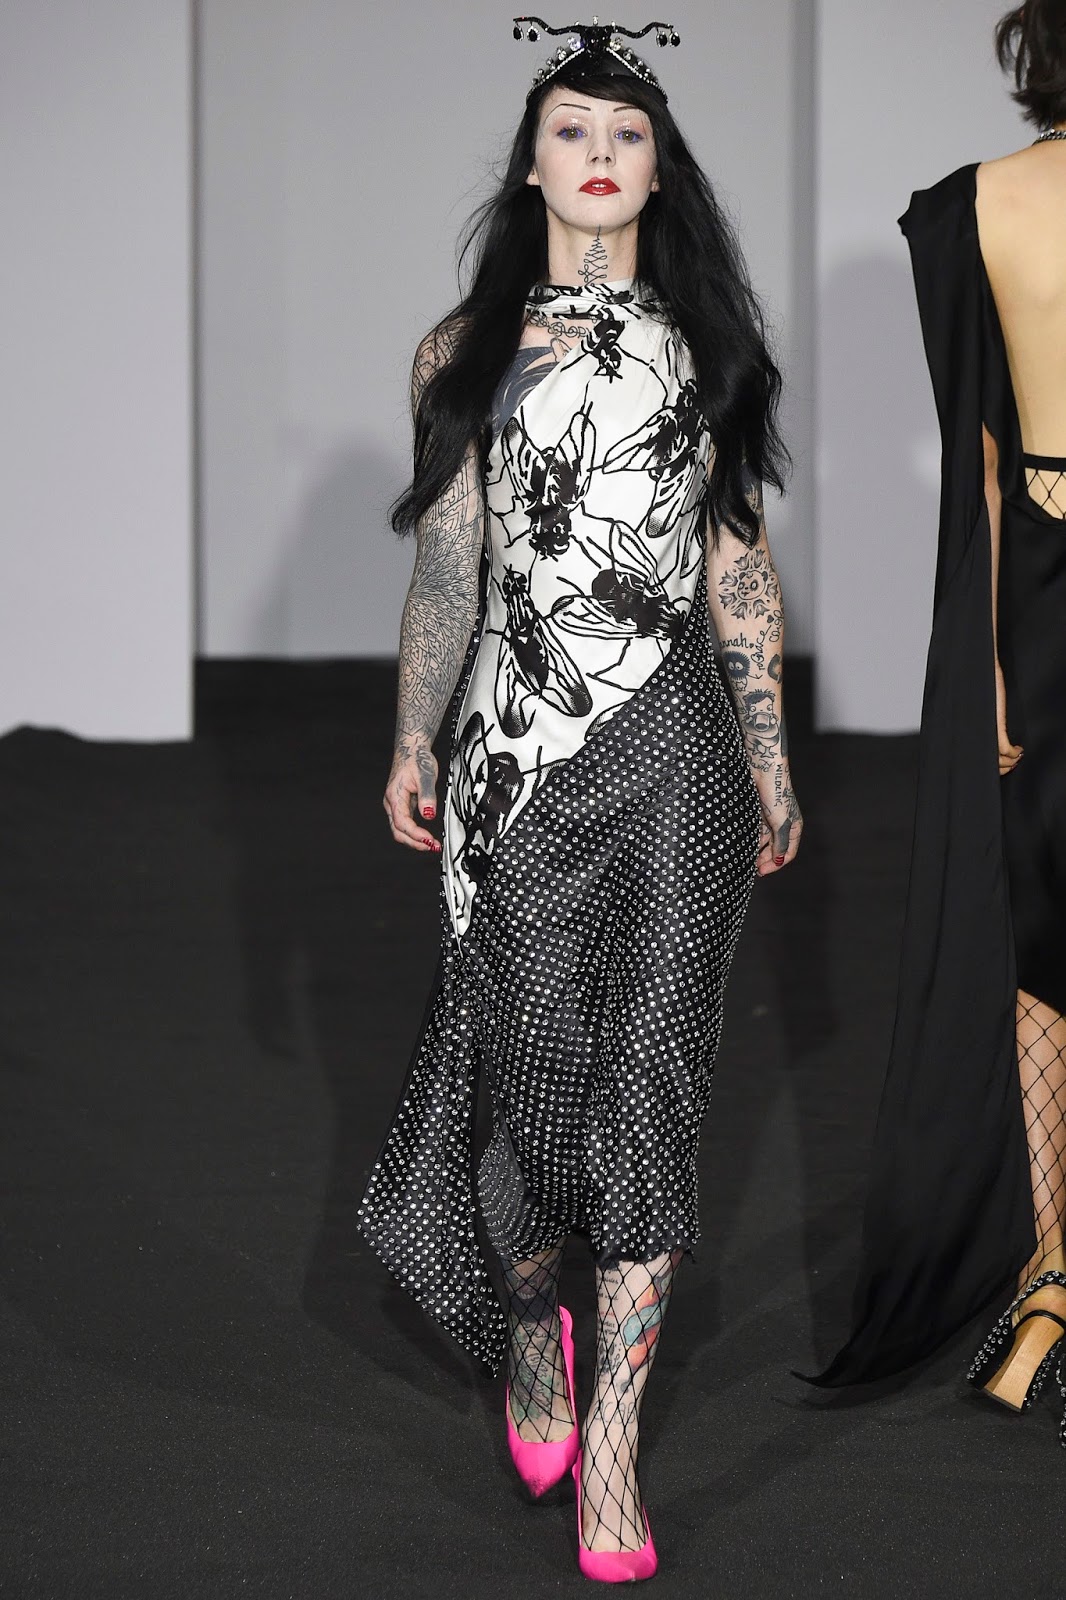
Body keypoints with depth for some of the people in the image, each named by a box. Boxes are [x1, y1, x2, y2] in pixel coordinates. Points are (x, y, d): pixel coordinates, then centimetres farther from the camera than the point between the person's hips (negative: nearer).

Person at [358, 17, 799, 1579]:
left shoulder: (702, 344, 11)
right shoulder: (466, 352, 9)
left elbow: (742, 569, 12)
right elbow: (444, 568, 10)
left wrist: (771, 755, 10)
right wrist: (411, 745, 5)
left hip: (677, 749, 1)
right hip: (519, 748, 0)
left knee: (648, 1070, -6)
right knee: (539, 1058, -1)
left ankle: (611, 1437, -3)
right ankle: (529, 1316, 31)